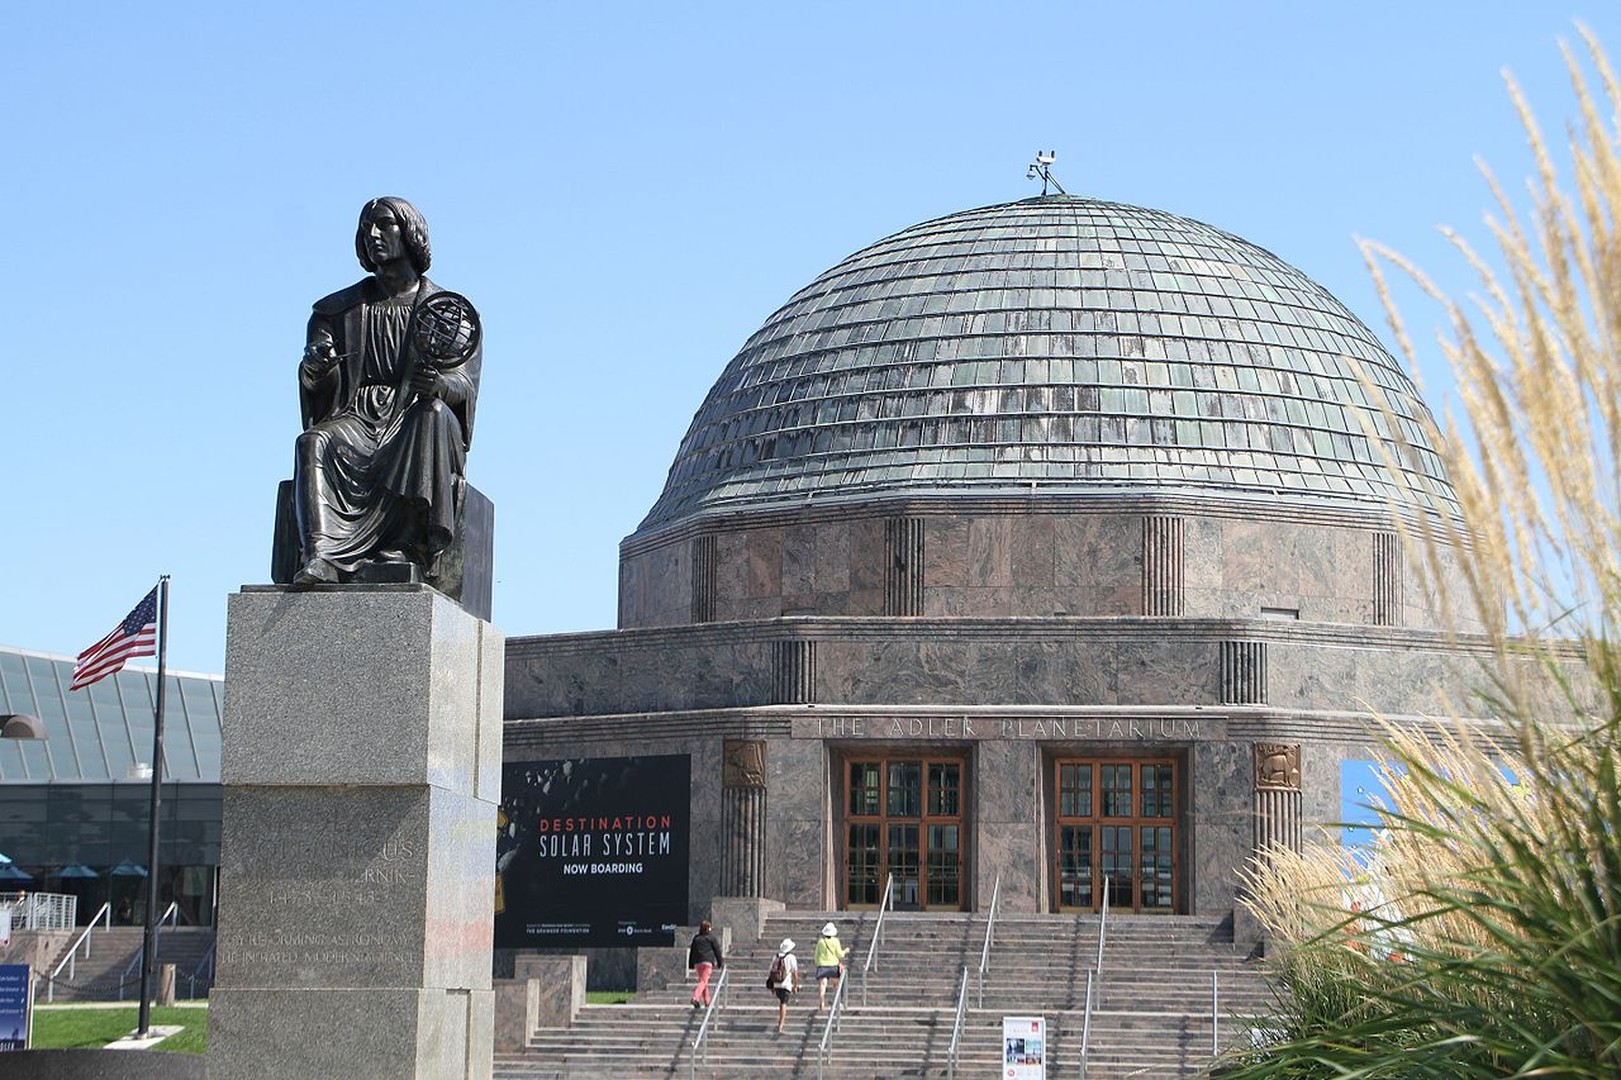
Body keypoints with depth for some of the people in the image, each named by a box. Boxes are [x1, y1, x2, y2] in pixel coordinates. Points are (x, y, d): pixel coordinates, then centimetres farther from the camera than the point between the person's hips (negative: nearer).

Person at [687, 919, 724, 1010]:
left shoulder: (696, 938, 13)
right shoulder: (711, 937, 2)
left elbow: (692, 951, 14)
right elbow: (717, 950, 5)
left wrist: (691, 965, 17)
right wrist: (720, 963, 13)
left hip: (697, 962, 5)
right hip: (707, 961, -5)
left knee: (703, 981, 17)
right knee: (704, 981, -11)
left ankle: (706, 1001, 20)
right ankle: (695, 998, -32)